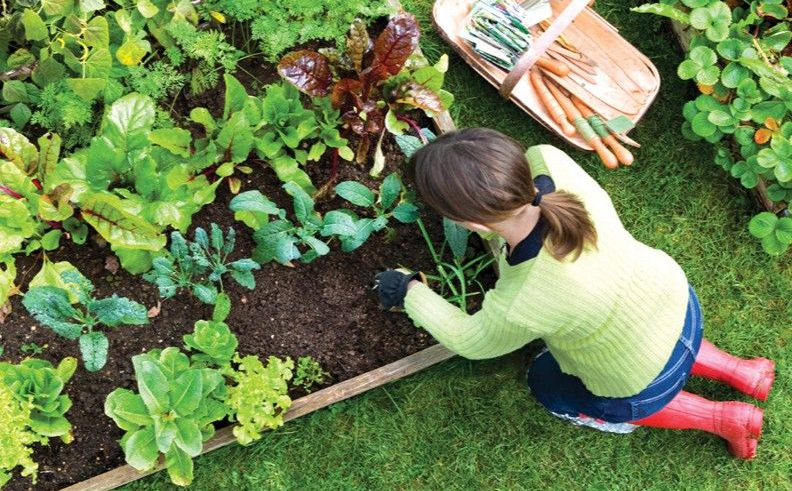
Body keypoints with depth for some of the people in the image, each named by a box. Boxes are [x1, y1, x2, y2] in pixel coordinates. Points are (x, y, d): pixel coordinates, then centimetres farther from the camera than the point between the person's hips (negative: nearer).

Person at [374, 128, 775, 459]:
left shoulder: (521, 307, -42)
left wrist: (410, 292, -4)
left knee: (549, 386, 25)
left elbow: (471, 342, -17)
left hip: (645, 382, -5)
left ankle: (721, 418, 25)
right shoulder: (549, 162, -31)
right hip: (675, 299, 6)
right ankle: (739, 372, 36)